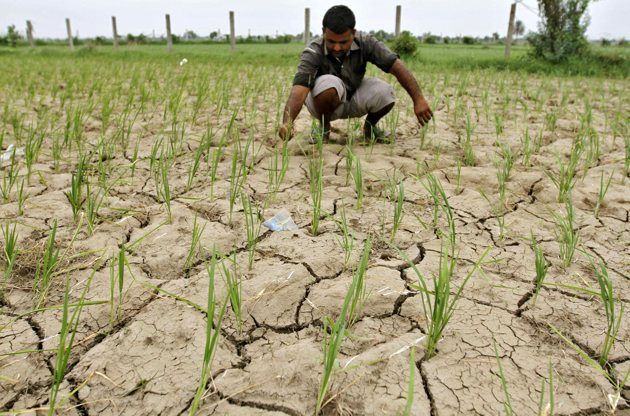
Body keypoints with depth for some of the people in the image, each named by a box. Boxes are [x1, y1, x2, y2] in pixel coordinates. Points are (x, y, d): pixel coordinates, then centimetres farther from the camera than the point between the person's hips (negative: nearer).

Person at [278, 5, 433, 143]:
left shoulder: (365, 43, -19)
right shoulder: (313, 52, -27)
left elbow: (396, 66, -23)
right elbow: (299, 89, -40)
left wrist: (419, 99, -34)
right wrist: (287, 123, -58)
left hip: (354, 100, 3)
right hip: (324, 103, -2)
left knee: (385, 93, -27)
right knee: (329, 83, -36)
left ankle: (370, 126, 7)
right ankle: (324, 127, -7)